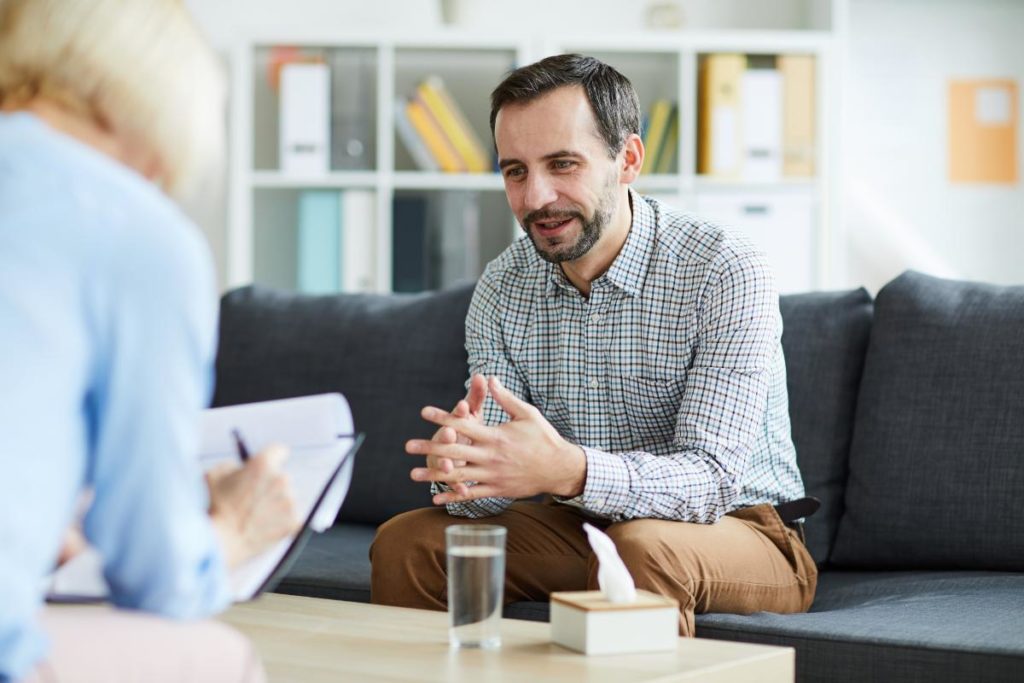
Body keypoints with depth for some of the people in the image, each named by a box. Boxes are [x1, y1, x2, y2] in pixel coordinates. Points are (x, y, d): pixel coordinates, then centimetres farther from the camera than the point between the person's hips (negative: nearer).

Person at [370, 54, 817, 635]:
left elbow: (709, 481, -29)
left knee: (641, 548, -35)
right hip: (584, 524, 5)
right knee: (405, 543, -11)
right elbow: (489, 491, -5)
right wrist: (459, 469, -31)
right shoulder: (504, 287, -2)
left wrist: (569, 470, -47)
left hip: (739, 528, -5)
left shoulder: (727, 274, -19)